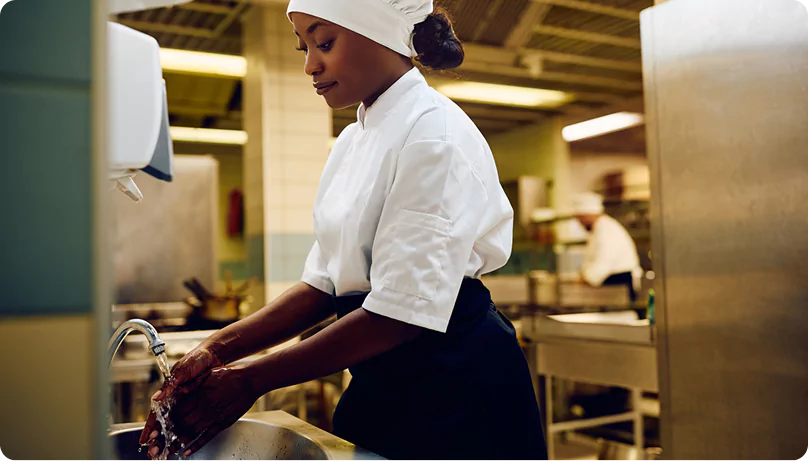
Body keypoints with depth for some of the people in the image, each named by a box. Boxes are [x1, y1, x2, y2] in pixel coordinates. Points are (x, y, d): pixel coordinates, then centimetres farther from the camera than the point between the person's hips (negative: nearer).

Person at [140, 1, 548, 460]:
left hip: (454, 389, -7)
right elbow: (325, 284, 6)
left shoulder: (435, 132, -18)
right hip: (380, 384, 7)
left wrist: (251, 380, -18)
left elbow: (403, 313, -23)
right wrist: (218, 350, -5)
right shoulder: (352, 142, 7)